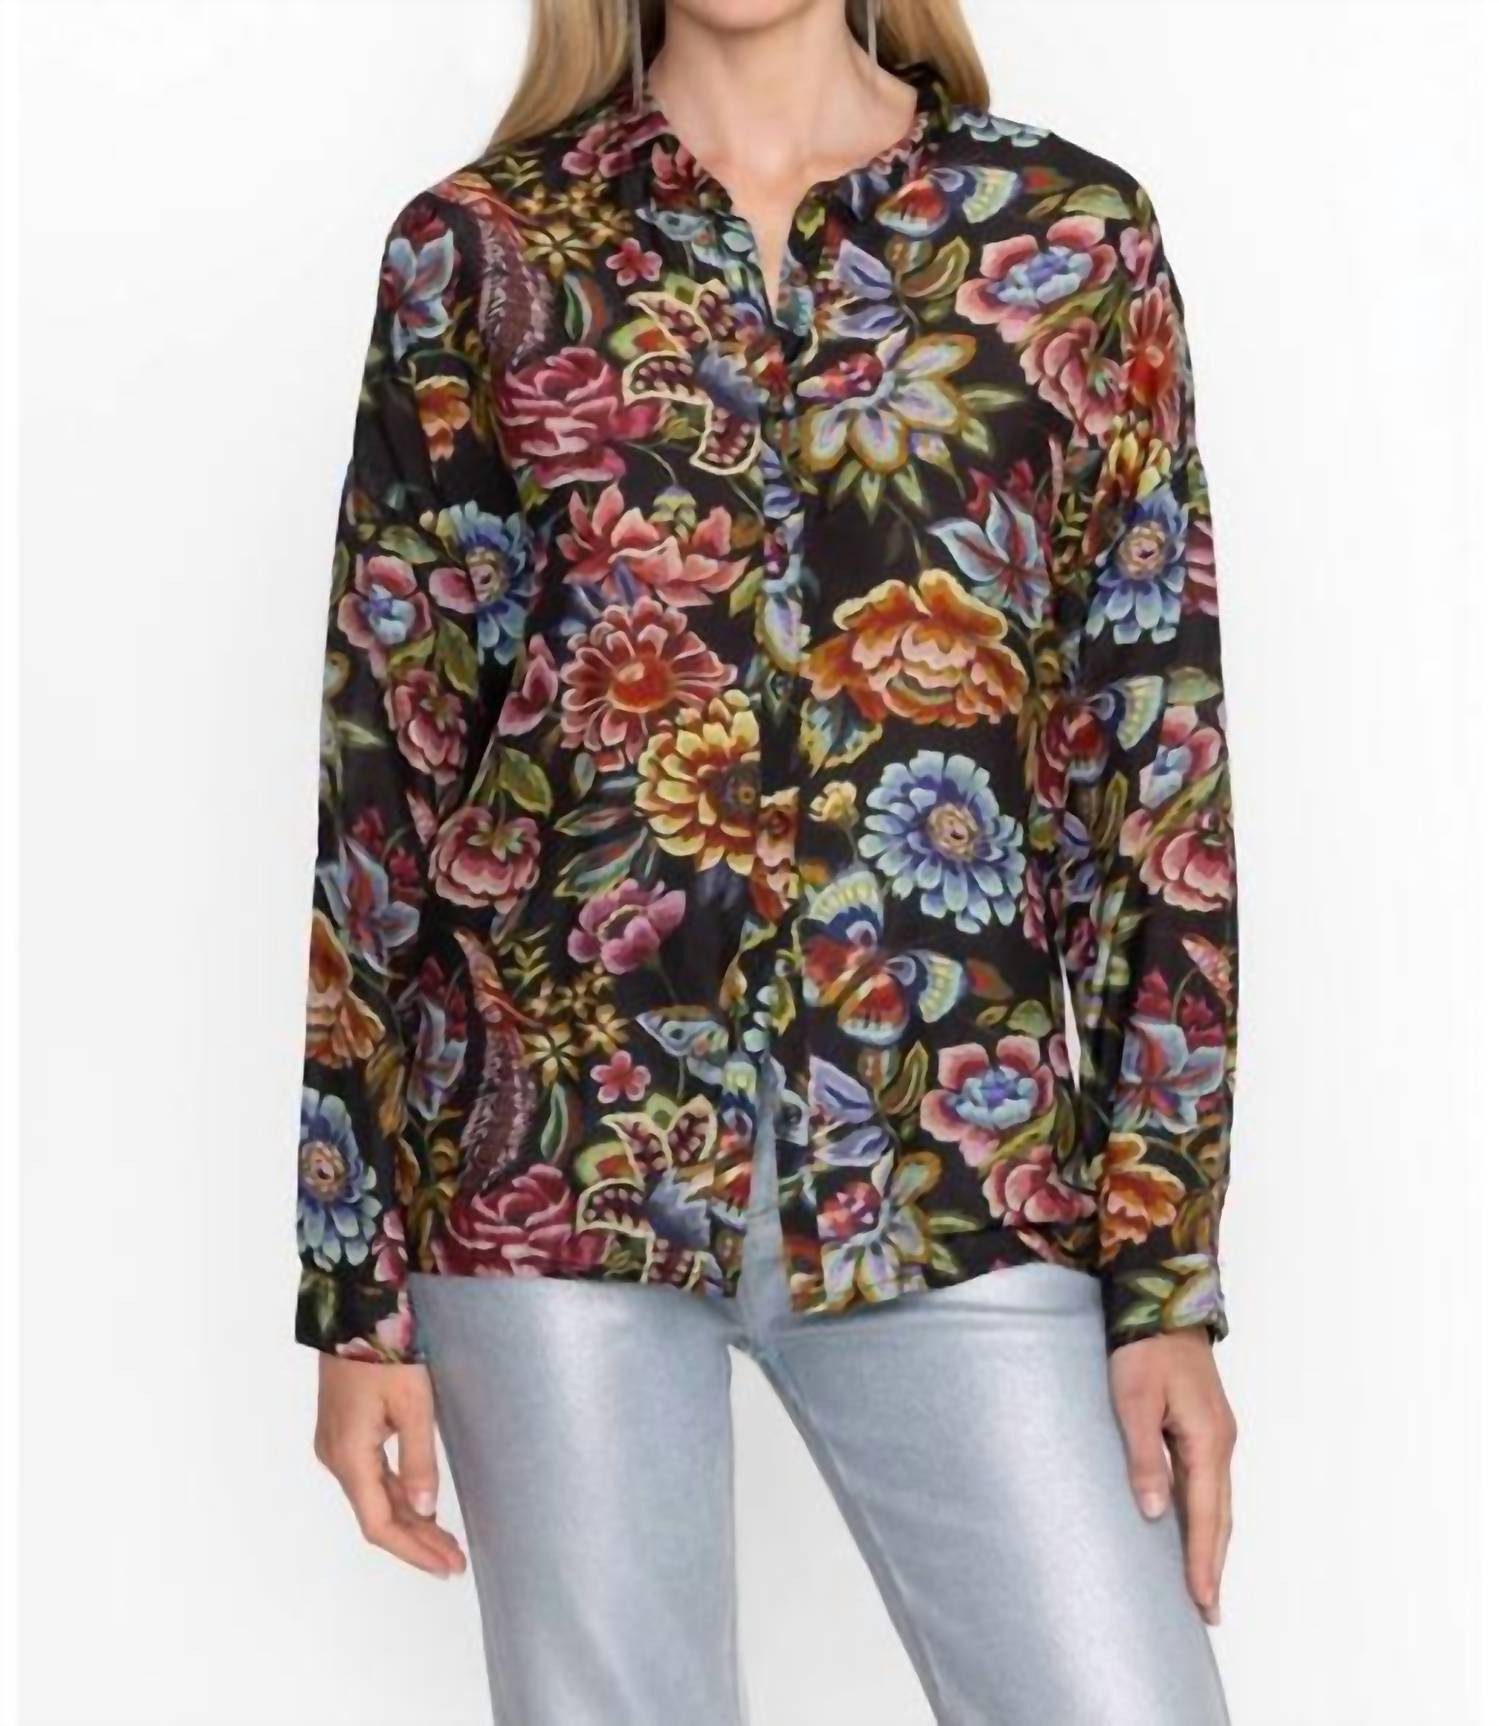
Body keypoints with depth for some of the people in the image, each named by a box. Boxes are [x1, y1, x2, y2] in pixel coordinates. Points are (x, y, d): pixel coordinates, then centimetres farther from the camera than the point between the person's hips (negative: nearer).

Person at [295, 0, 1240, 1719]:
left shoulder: (1073, 235, 6)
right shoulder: (480, 247, 6)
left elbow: (1160, 756, 4)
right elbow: (385, 758, 5)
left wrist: (1167, 1273, -1)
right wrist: (356, 1285, 1)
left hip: (958, 1168, 1)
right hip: (555, 1158, 0)